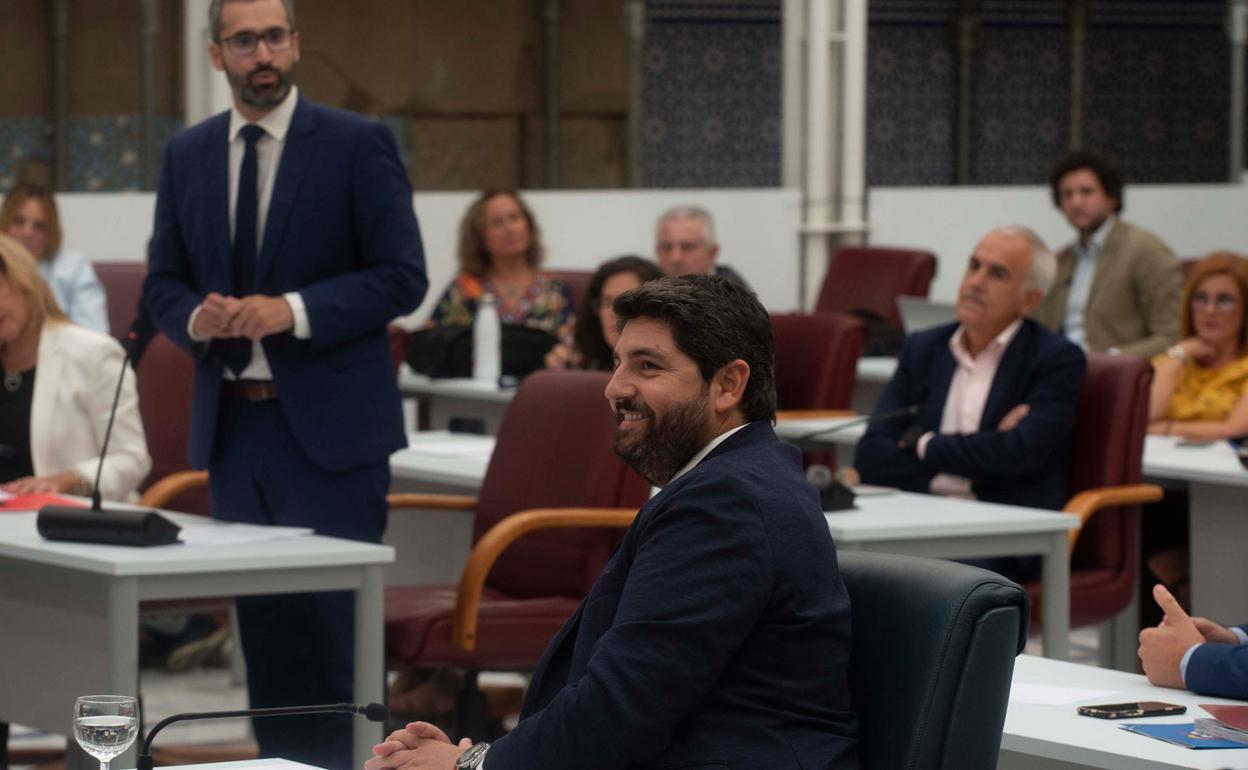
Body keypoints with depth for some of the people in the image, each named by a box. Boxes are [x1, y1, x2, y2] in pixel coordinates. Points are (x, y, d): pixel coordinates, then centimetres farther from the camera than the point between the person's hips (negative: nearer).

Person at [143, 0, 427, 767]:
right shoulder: (187, 155, 10)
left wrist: (293, 311, -18)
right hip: (233, 424, 5)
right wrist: (196, 316, -9)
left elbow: (403, 276, -7)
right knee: (261, 621, 10)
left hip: (329, 424, -5)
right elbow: (164, 282, 14)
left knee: (332, 618, -5)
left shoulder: (360, 146, -4)